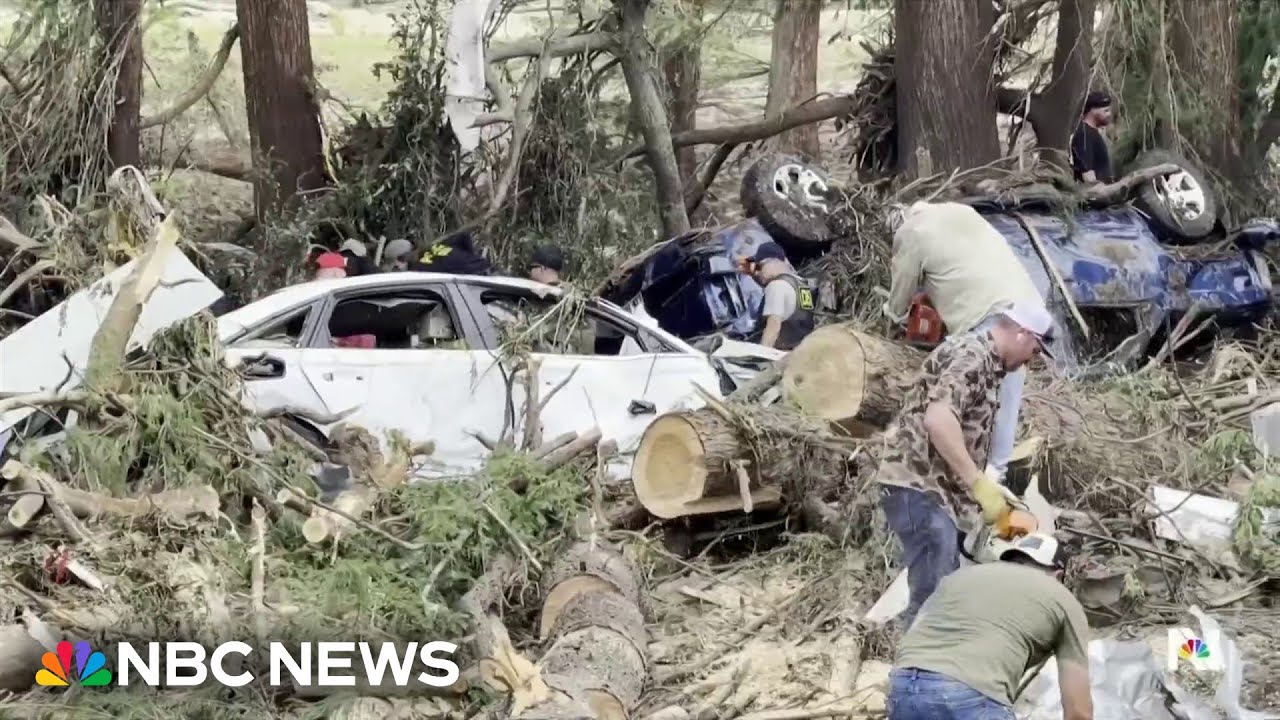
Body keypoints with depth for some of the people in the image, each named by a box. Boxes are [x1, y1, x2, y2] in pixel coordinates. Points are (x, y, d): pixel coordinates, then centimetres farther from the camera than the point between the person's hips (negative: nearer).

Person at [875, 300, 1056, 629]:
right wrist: (980, 484, -25)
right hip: (917, 485, -11)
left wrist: (989, 488, 20)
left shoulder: (987, 363, 20)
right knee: (935, 594, -14)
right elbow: (938, 420, -27)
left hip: (936, 487, 11)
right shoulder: (972, 355, -13)